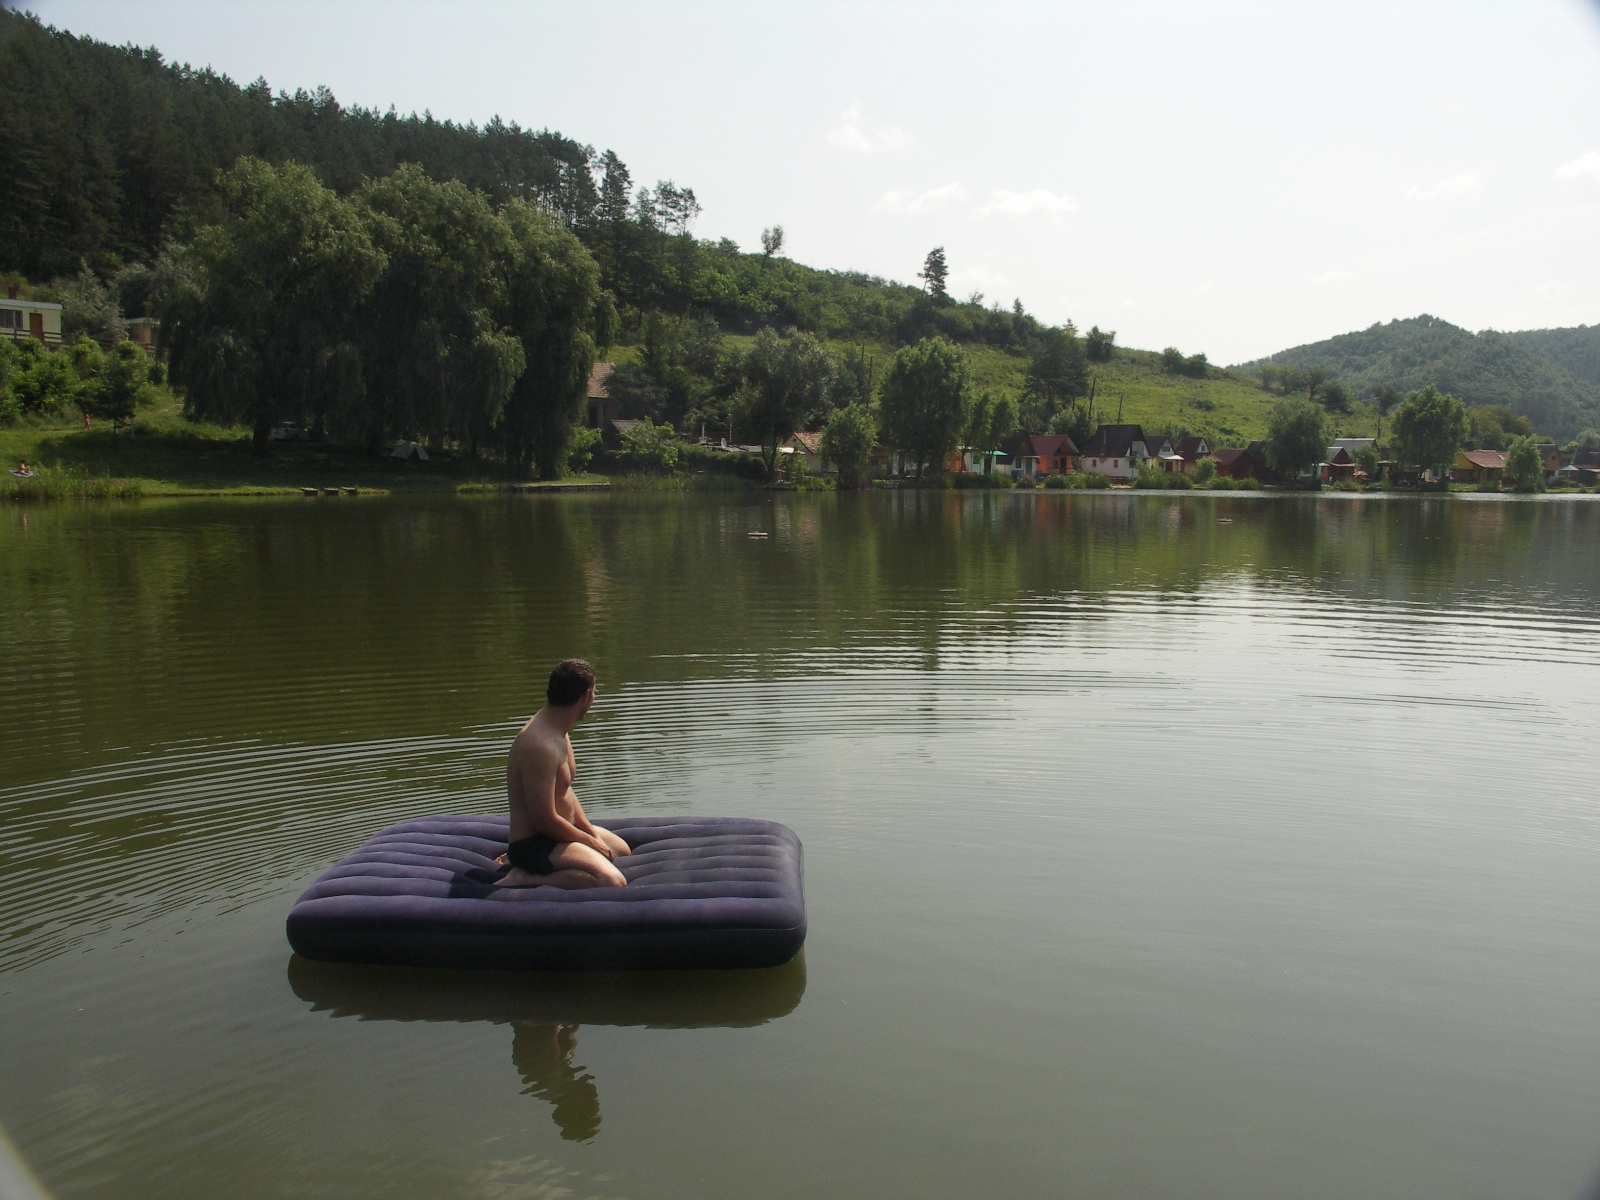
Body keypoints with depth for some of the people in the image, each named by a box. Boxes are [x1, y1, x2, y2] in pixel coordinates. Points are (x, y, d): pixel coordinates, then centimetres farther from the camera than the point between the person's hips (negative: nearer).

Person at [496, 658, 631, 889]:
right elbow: (544, 820, -25)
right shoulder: (540, 744, -27)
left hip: (554, 833, 11)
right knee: (613, 882, -28)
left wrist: (590, 830, 7)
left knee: (621, 850, 29)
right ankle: (524, 880, -16)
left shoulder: (558, 731, 6)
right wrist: (591, 841, -12)